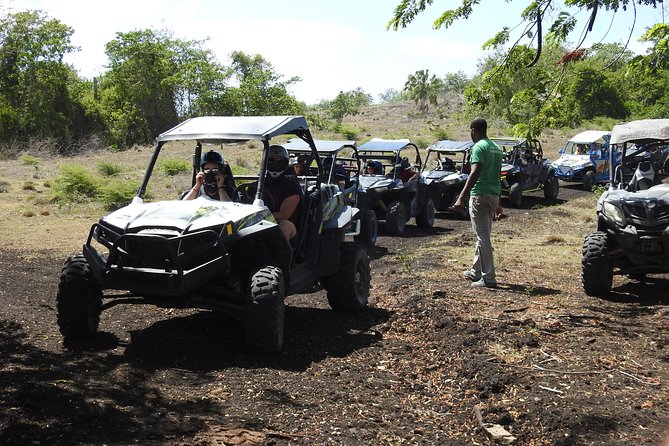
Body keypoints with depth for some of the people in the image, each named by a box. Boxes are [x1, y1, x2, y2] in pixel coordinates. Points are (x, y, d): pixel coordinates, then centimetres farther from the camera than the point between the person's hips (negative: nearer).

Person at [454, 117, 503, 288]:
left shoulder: (479, 147, -12)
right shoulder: (496, 148, 15)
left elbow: (475, 174, -23)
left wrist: (461, 198, -27)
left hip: (480, 196, -9)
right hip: (494, 195, 9)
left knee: (483, 237, -6)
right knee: (483, 235, 18)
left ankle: (489, 277, -7)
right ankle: (476, 271, 29)